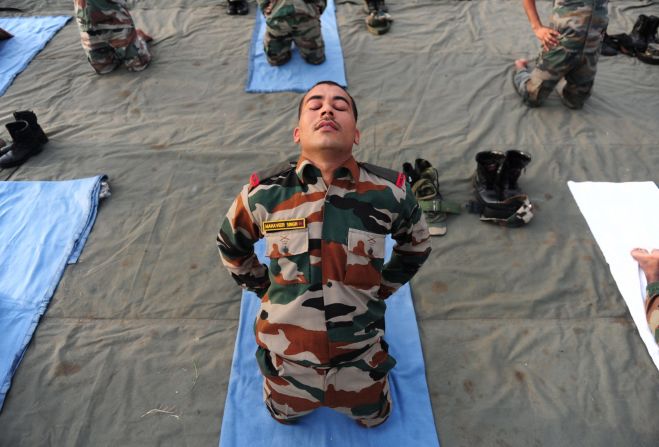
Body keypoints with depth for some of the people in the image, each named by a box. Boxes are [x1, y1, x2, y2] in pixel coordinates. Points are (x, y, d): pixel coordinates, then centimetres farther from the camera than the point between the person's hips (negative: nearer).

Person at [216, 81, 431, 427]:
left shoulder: (388, 193, -19)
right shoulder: (264, 193, -17)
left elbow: (416, 245, 4)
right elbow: (231, 245, 4)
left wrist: (380, 290, 3)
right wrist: (264, 289, 4)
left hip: (359, 357, 0)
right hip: (287, 355, 1)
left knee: (373, 418, 28)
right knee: (285, 416, 30)